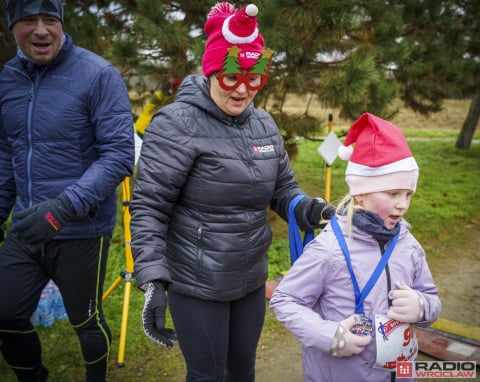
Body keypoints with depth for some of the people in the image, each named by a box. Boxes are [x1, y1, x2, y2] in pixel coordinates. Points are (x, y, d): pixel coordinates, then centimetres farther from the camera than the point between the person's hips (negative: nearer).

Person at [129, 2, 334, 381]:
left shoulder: (264, 124, 2)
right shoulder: (177, 124, -17)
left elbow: (284, 189, 10)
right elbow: (148, 208, -18)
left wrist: (310, 209, -12)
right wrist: (153, 280, -24)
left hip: (251, 280, 6)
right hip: (196, 286, -6)